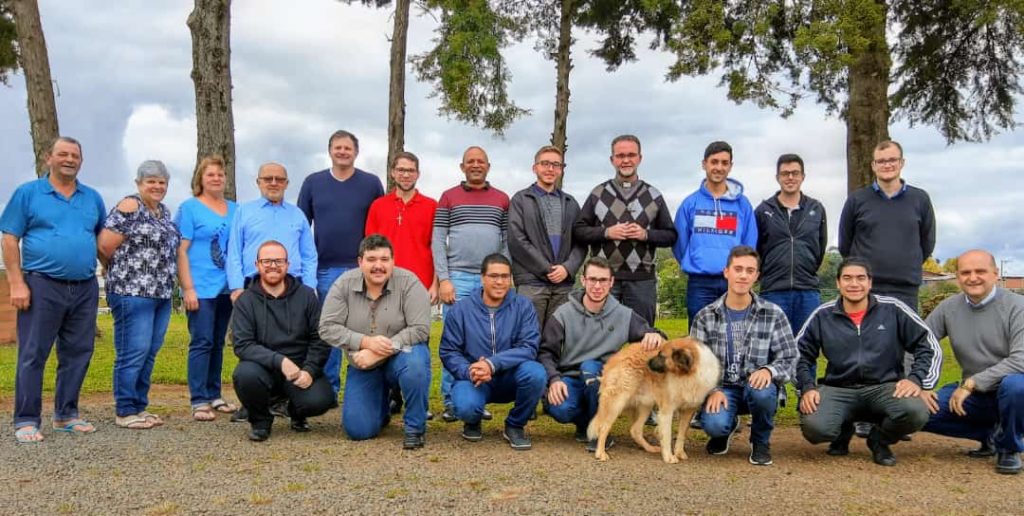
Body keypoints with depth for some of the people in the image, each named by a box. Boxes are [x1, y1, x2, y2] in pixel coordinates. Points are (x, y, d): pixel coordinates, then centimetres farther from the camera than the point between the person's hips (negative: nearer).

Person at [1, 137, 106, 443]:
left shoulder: (92, 198, 13)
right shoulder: (28, 193, 2)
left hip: (86, 289, 4)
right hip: (42, 287, -4)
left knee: (77, 354, 8)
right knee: (32, 355, -1)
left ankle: (66, 416, 20)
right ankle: (27, 421, 6)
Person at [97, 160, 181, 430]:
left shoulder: (165, 212, 16)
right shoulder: (129, 207, -8)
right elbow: (105, 246, -13)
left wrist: (164, 282, 15)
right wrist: (126, 272, 2)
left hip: (161, 295, 8)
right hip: (132, 293, -8)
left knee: (149, 354, 11)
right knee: (133, 354, -3)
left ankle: (140, 407, 20)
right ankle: (125, 412, 6)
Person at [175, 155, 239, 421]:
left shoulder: (234, 209, 13)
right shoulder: (189, 207, -1)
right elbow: (181, 250, -6)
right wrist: (188, 288, -13)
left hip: (226, 288, 5)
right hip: (201, 288, -5)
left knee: (218, 343, 11)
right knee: (202, 342, -6)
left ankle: (214, 395, 19)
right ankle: (199, 401, 0)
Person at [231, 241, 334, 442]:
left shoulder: (307, 295, 3)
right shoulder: (245, 301, -1)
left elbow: (320, 338, 0)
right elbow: (242, 344, -12)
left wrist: (310, 370, -15)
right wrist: (280, 361, -25)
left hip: (301, 368, 1)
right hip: (263, 368, -1)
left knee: (321, 399, -26)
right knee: (245, 374, -34)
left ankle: (297, 414, 15)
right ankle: (260, 420, 0)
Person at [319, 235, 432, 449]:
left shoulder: (409, 282, -16)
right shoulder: (344, 284, -8)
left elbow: (420, 329, -21)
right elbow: (327, 328, -9)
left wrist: (378, 353, -26)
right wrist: (366, 342, -24)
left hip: (400, 357, -3)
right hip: (362, 366, 3)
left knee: (414, 362, -38)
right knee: (358, 430, -7)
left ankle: (415, 428, -15)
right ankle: (384, 401, 28)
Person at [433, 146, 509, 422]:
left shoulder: (502, 199, 12)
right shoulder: (449, 197, 6)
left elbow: (507, 242, 12)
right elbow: (438, 241, 1)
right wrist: (443, 279, -7)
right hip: (457, 278, -2)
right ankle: (451, 401, 8)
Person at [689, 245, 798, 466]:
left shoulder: (774, 314, -2)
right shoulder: (705, 316, 0)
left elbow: (789, 358, -2)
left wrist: (769, 370, -25)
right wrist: (712, 391, -18)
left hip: (757, 386, 0)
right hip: (720, 389, 0)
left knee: (762, 390, -36)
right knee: (713, 424, -31)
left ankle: (761, 442, -1)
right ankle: (725, 429, 13)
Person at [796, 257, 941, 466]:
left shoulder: (893, 310, 2)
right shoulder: (822, 316, 4)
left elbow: (929, 345, 5)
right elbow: (800, 354, 9)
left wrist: (916, 379, -9)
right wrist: (807, 388, -5)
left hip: (885, 387, 0)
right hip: (838, 389, 0)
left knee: (916, 412, -33)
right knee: (814, 427, -30)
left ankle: (879, 440, 5)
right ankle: (844, 431, 12)